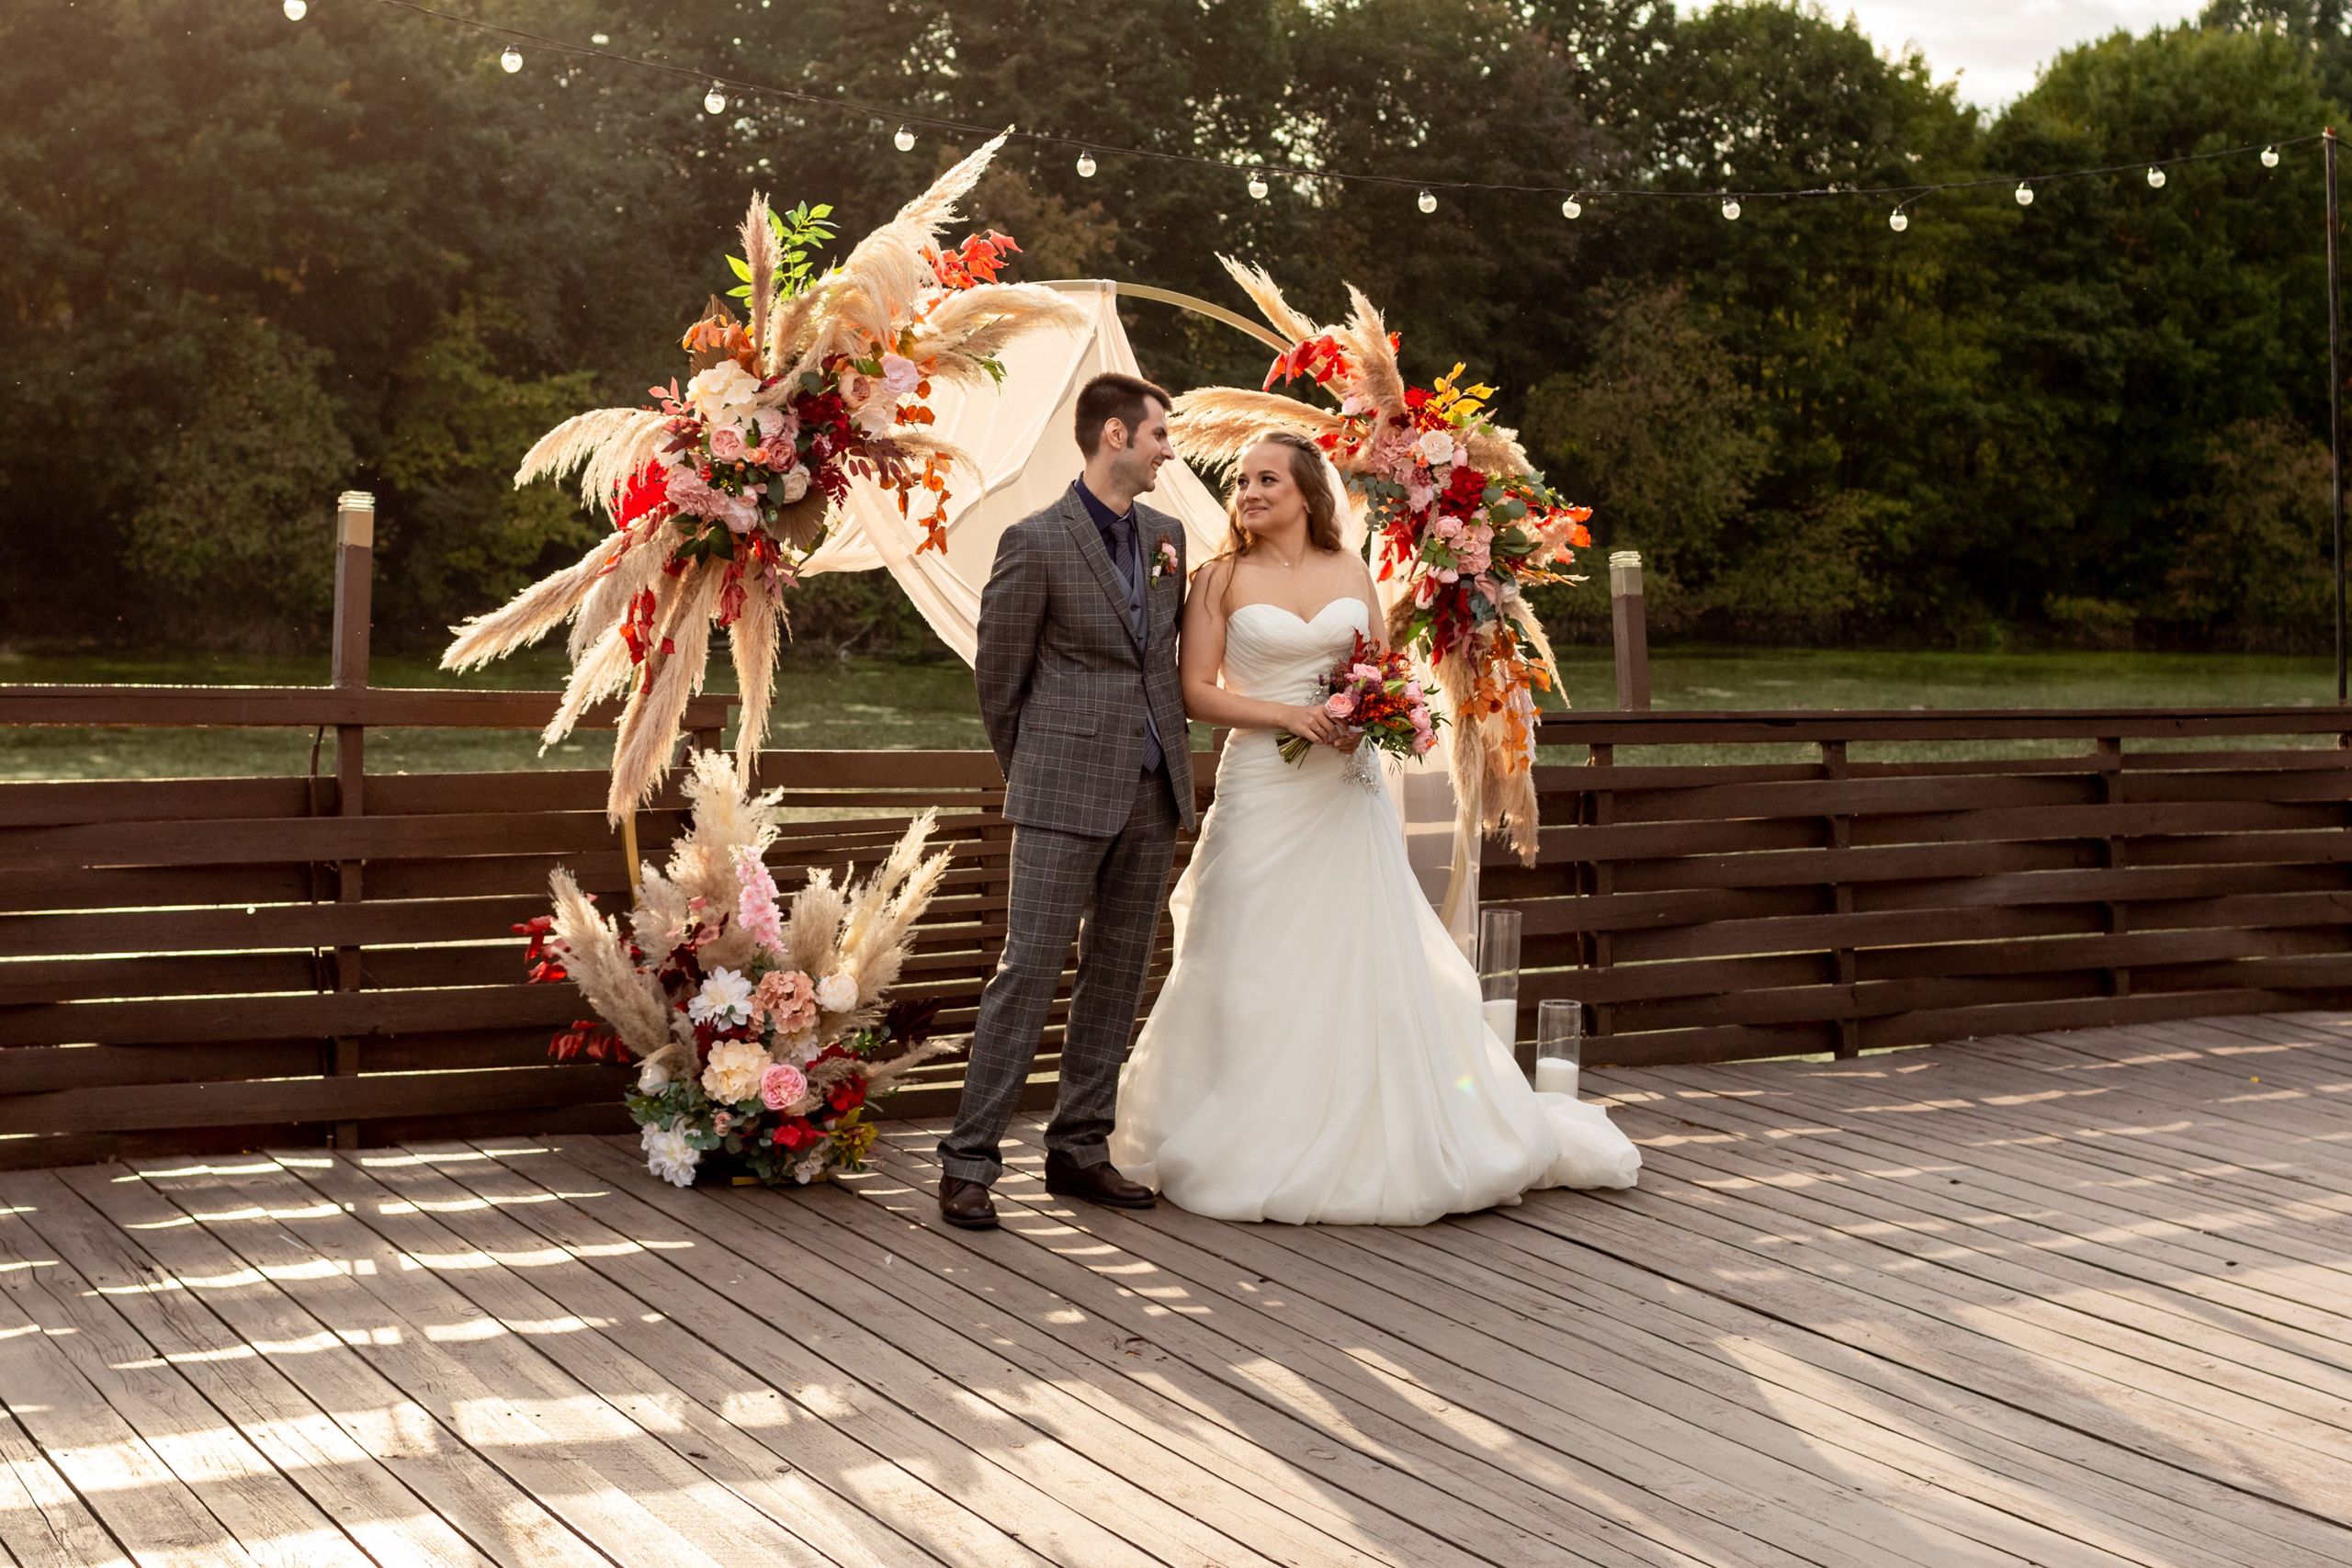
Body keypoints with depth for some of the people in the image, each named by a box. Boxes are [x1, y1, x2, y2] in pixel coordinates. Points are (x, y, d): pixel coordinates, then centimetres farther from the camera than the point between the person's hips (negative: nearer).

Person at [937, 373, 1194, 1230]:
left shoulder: (1166, 534, 11)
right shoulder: (1036, 542, -8)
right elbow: (997, 677, 0)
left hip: (1153, 793, 6)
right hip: (1066, 799, -6)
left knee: (1116, 976, 9)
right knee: (1027, 972, -7)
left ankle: (1079, 1150, 18)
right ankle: (968, 1162, -3)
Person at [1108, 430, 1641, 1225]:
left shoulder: (1351, 573, 9)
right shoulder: (1221, 579, 1)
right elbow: (1196, 691, -4)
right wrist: (1285, 714, -15)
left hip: (1347, 794, 3)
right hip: (1263, 792, -3)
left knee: (1368, 964, 5)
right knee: (1259, 972, -1)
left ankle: (1380, 1141, 15)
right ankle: (1256, 1146, 10)